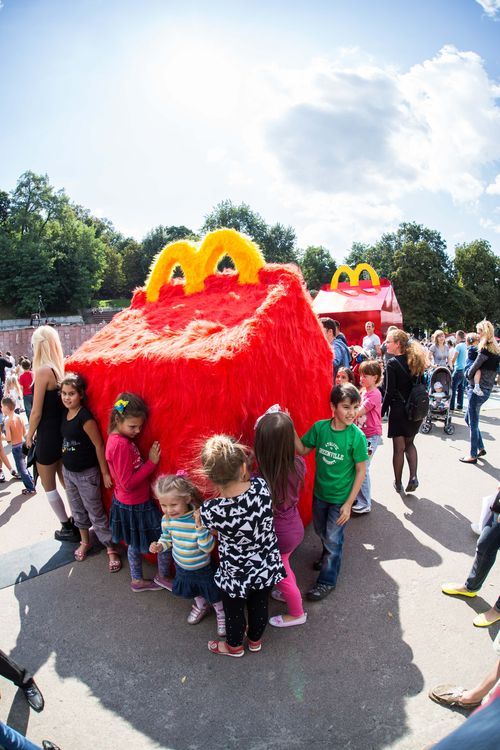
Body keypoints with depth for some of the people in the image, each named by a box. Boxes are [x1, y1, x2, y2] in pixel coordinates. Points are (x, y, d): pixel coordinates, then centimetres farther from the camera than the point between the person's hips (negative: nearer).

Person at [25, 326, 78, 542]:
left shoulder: (43, 371, -19)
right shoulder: (61, 368, 1)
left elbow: (37, 412, -16)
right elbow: (60, 401, 6)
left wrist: (29, 435, -1)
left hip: (47, 435, -7)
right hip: (62, 431, 7)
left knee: (49, 486, 11)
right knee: (65, 481, 21)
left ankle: (68, 528, 18)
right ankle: (77, 521, 30)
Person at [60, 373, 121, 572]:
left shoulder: (85, 417, -22)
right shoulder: (65, 414, -1)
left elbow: (99, 445, -18)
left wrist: (105, 473, -14)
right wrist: (66, 465, 11)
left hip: (86, 473, -7)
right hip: (68, 471, 7)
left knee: (96, 514, 2)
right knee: (78, 510, 21)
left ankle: (111, 550, 15)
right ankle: (85, 542, 41)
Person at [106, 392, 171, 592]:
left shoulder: (118, 439, 2)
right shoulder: (121, 445, -27)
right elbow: (128, 483, -26)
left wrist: (147, 462, -3)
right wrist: (151, 462, -22)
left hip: (131, 503, 10)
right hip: (135, 506, -9)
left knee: (135, 544, 25)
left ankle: (137, 581, 42)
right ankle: (162, 577, 26)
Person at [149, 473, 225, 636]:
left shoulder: (199, 518, -34)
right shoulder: (166, 519, -19)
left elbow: (208, 548, -32)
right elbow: (166, 538, 1)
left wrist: (200, 527, -45)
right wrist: (159, 546, -20)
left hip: (202, 568, -4)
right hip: (181, 567, 5)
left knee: (213, 595, 19)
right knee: (192, 591, 31)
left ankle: (221, 614, 50)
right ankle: (201, 606, 63)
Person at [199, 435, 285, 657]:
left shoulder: (209, 512, -35)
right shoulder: (261, 486, -28)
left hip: (236, 573, -3)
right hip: (266, 565, 3)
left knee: (234, 612, 28)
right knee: (259, 605, 31)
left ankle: (235, 646, 57)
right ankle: (255, 639, 59)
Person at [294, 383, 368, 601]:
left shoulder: (356, 436, -22)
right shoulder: (320, 427, -13)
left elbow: (361, 471, -15)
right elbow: (302, 450, -3)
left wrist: (349, 503, -15)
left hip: (341, 498, -4)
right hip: (320, 493, 4)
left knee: (333, 539, 12)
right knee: (321, 532, 25)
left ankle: (327, 581, 33)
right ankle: (329, 556, 55)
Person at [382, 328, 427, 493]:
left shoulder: (392, 363, -14)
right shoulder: (415, 361, 4)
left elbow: (390, 392, -16)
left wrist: (382, 411, -7)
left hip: (399, 409, -6)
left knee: (398, 448, 6)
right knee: (409, 443, 22)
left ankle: (398, 483, 19)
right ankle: (413, 477, 9)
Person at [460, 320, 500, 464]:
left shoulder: (485, 350, -18)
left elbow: (473, 368, -16)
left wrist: (469, 377, 5)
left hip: (477, 390, -9)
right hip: (486, 389, 9)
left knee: (473, 423, 2)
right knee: (468, 418, 21)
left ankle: (473, 455, 11)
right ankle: (481, 448, 28)